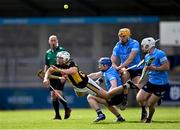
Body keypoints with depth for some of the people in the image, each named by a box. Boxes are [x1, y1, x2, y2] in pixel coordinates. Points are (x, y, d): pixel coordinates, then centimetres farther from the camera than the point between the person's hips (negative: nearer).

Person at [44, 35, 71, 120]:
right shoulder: (48, 53, 13)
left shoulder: (61, 50, -4)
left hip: (60, 75, -6)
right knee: (53, 96, 2)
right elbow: (46, 66, 20)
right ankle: (57, 115, 8)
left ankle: (67, 109, 5)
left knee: (58, 93, -17)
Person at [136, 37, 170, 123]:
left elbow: (167, 67, -21)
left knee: (150, 104, -3)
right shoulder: (147, 56, 10)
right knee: (139, 99, -3)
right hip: (151, 82, 7)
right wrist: (142, 76, 7)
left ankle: (149, 119, 23)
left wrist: (154, 68, -24)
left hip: (161, 84, -7)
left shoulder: (160, 54, -16)